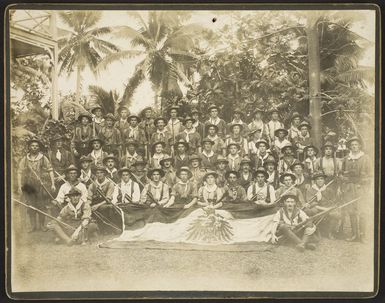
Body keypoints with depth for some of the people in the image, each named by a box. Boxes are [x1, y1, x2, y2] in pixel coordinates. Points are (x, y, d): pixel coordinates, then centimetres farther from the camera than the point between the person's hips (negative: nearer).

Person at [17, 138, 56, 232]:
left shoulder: (43, 158, 1)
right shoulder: (24, 159, 4)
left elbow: (50, 171, 1)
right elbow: (20, 172, 4)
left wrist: (53, 184, -5)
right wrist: (19, 186, -4)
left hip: (41, 186, -1)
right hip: (29, 186, 1)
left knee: (41, 206, 4)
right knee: (31, 207, 5)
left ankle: (42, 225, 18)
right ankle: (33, 225, 16)